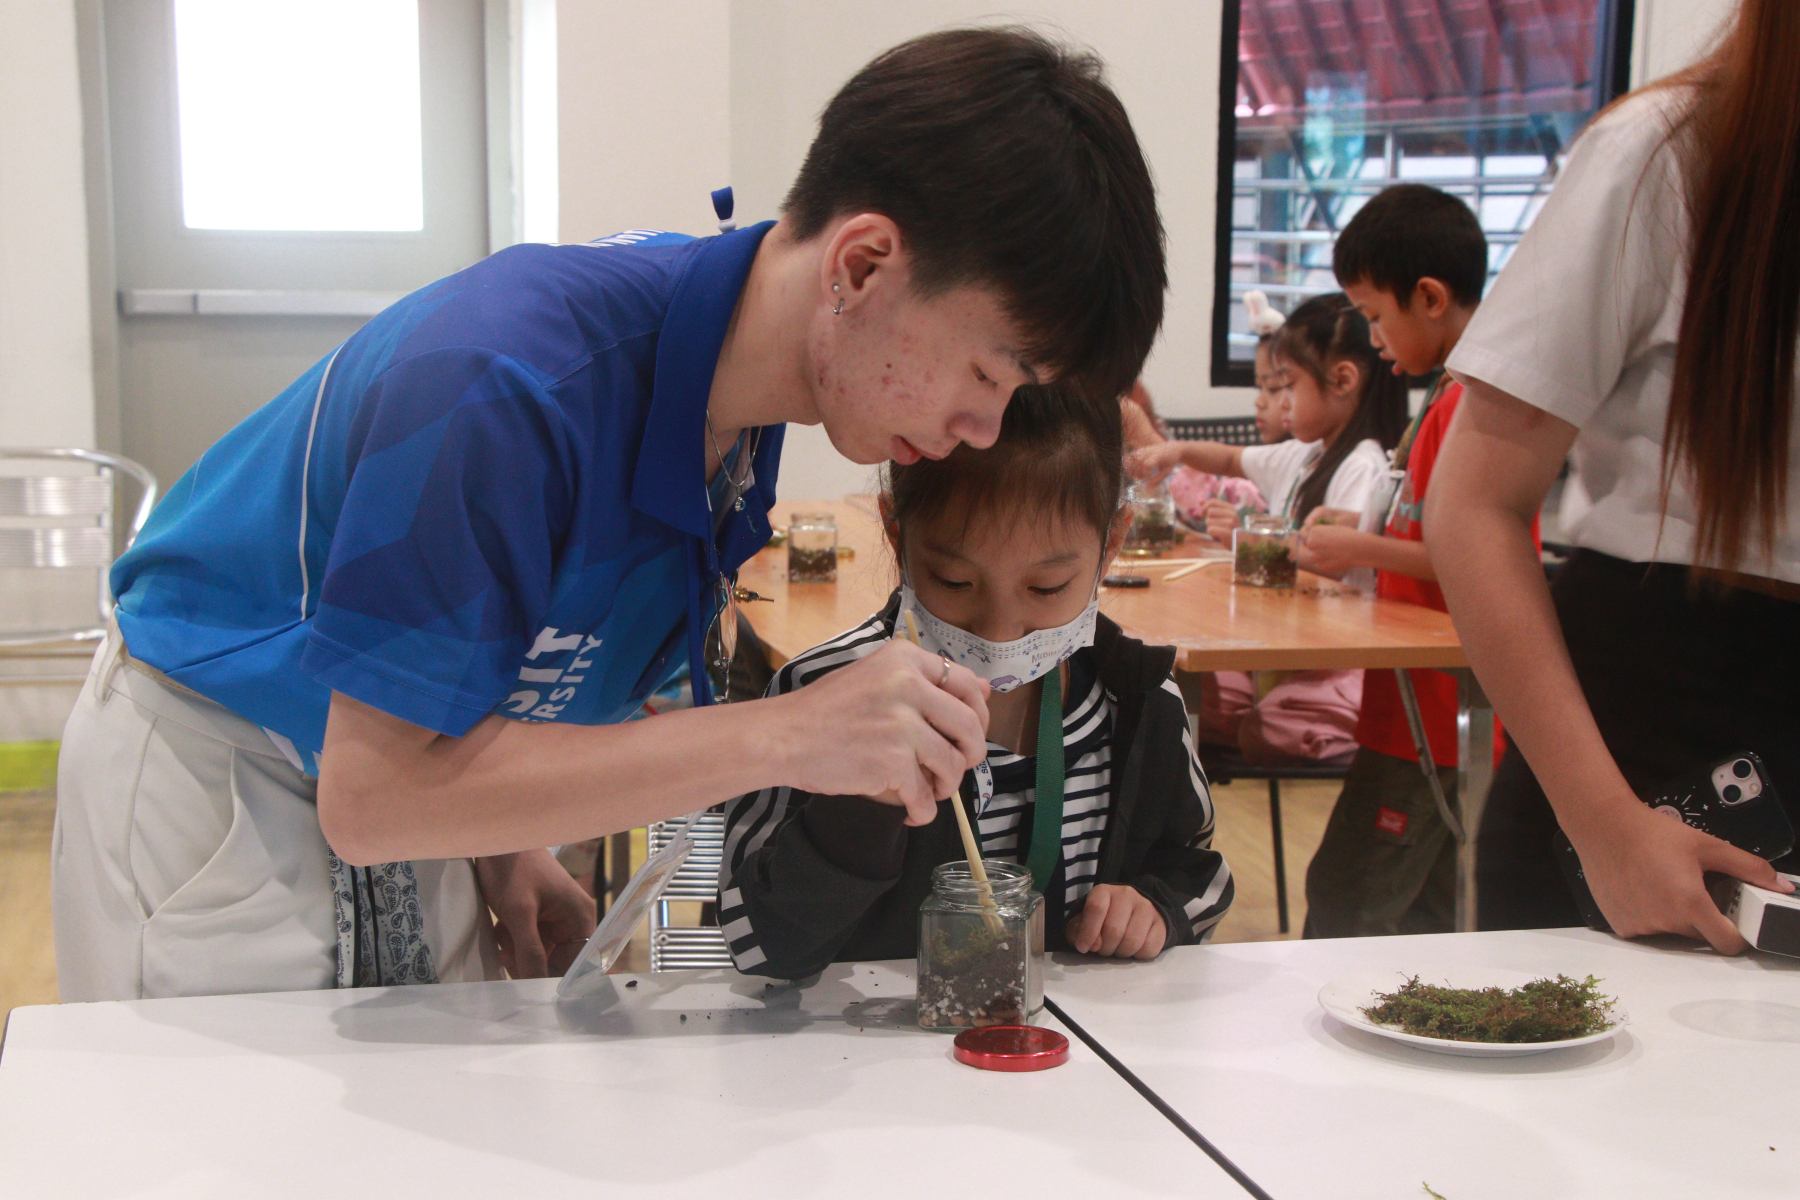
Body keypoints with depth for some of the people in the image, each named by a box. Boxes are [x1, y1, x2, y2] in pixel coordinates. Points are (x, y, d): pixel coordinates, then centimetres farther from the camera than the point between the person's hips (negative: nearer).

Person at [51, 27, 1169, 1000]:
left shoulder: (732, 346, -9)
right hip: (213, 779, -7)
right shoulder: (506, 377, -35)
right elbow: (374, 791, -33)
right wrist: (782, 736, -37)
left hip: (415, 770, 7)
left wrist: (510, 851, -4)